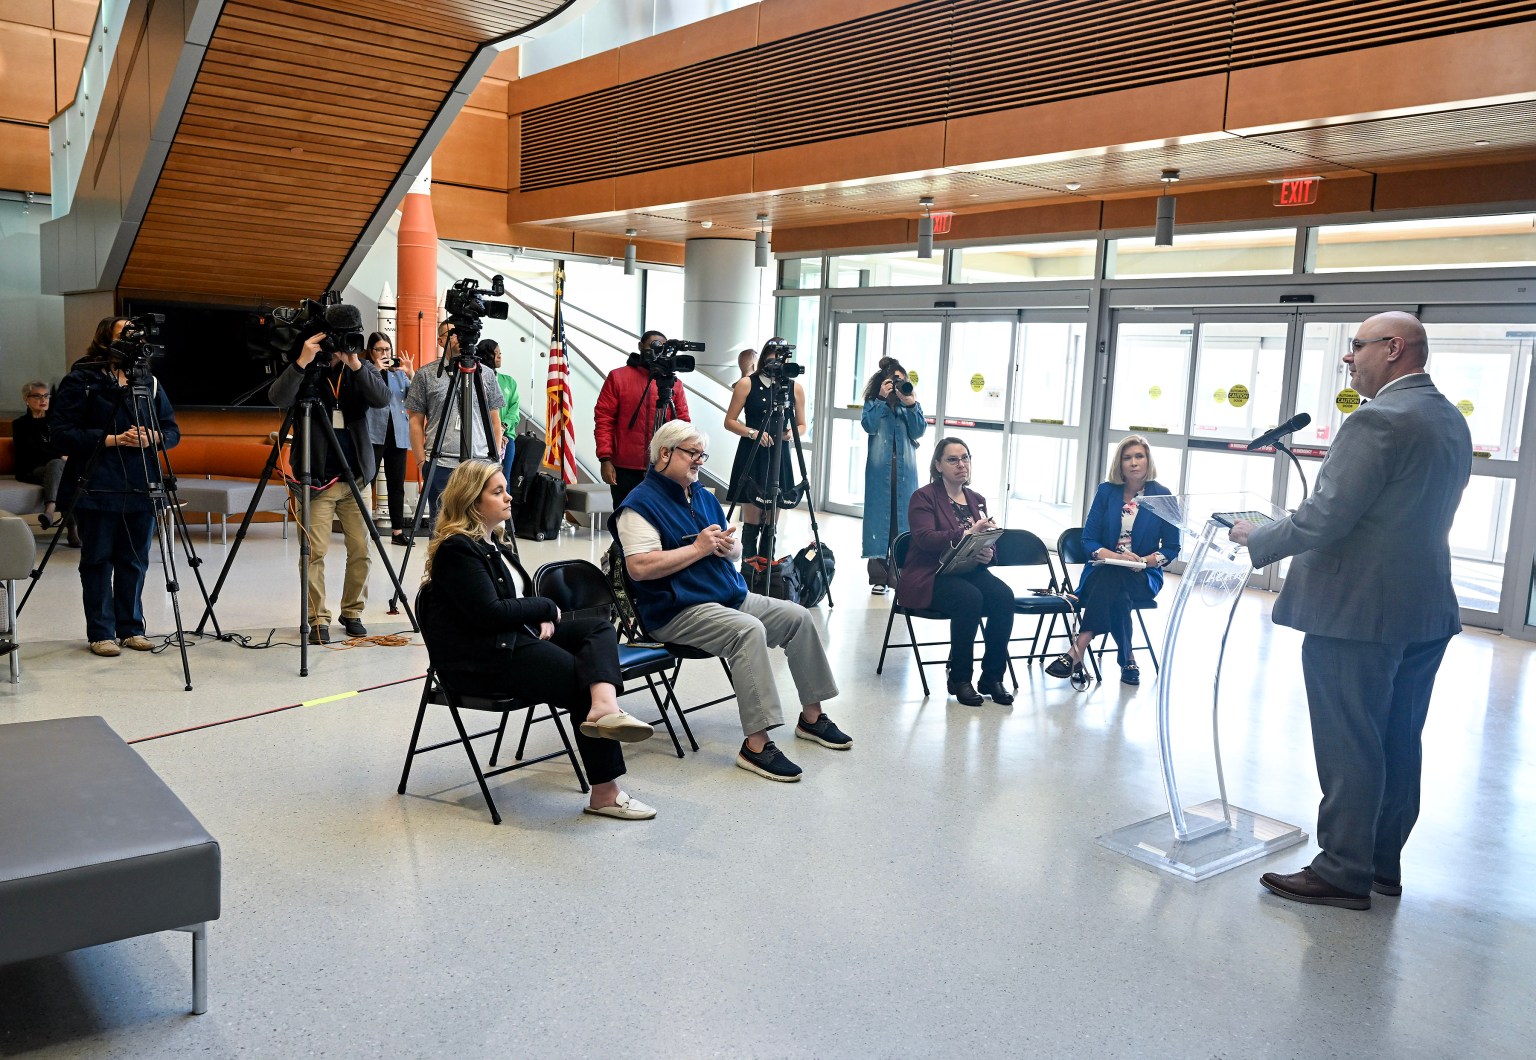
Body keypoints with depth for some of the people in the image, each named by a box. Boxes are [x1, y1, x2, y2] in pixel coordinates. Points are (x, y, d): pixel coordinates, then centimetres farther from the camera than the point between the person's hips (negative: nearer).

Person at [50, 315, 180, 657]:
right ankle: (101, 633, 10)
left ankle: (131, 629, 17)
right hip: (97, 489, -3)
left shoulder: (148, 381, 12)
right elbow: (60, 432, -5)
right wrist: (109, 440, -14)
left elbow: (173, 430, 14)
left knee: (134, 561, 7)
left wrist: (153, 437, -8)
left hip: (141, 488, 4)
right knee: (97, 561, 3)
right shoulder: (81, 380, 0)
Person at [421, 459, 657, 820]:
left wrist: (543, 619, 1)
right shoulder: (457, 549, -12)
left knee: (600, 628, -8)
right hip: (479, 660, -10)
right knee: (583, 684, -18)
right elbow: (489, 612, -21)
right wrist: (547, 608, -7)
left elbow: (520, 599, 24)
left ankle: (604, 707, -41)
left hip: (515, 637, 10)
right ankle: (605, 793, -14)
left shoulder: (492, 540, 18)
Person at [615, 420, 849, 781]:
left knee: (798, 617, 2)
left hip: (731, 597, 9)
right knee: (749, 630, -33)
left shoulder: (704, 497, 19)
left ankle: (812, 716, 14)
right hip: (679, 612, -9)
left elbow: (734, 550, 25)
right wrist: (699, 548, -17)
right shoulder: (640, 504, -8)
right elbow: (639, 567, -22)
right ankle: (756, 745, -33)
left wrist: (729, 546, -1)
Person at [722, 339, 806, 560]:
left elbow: (802, 425, 13)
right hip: (751, 455, -2)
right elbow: (730, 421, 1)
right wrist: (753, 432, -15)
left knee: (771, 521, 3)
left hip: (779, 457, 2)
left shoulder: (794, 388, 5)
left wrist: (791, 433, -9)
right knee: (751, 519, -4)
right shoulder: (747, 384, 0)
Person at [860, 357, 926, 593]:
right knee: (879, 515, -3)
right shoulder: (873, 403, 9)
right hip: (879, 470, -2)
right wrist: (882, 399, -8)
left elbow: (919, 431, 0)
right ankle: (878, 576, -1)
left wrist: (911, 405, -9)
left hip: (905, 470, 2)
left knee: (903, 516, -1)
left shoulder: (910, 404, 13)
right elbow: (869, 426, -9)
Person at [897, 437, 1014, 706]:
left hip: (969, 570, 5)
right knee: (970, 598, -34)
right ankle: (959, 678, -19)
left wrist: (988, 554, -10)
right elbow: (925, 538, -16)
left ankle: (992, 676, -15)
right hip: (930, 575, -5)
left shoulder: (977, 500, 19)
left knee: (1004, 596, -25)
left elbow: (989, 543, 15)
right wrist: (965, 534, -29)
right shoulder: (924, 497, 0)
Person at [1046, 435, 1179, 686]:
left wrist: (1146, 560, -16)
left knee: (1112, 581, -35)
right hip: (1103, 570, 1)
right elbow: (1089, 540, 3)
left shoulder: (1162, 496, 1)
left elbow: (1171, 548, 4)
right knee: (1113, 591, -35)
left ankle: (1077, 651, -33)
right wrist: (1116, 556, -16)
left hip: (1144, 576, -1)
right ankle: (1127, 659, -26)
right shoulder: (1106, 491, 5)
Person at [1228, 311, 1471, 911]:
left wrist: (1257, 539, -6)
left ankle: (1343, 872, 9)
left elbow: (1325, 518, -21)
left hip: (1357, 614, -9)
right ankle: (1383, 861, 28)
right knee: (1398, 745, 16)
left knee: (1348, 748, 0)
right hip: (1426, 611, 9)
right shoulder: (1452, 422, 12)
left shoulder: (1379, 422, -18)